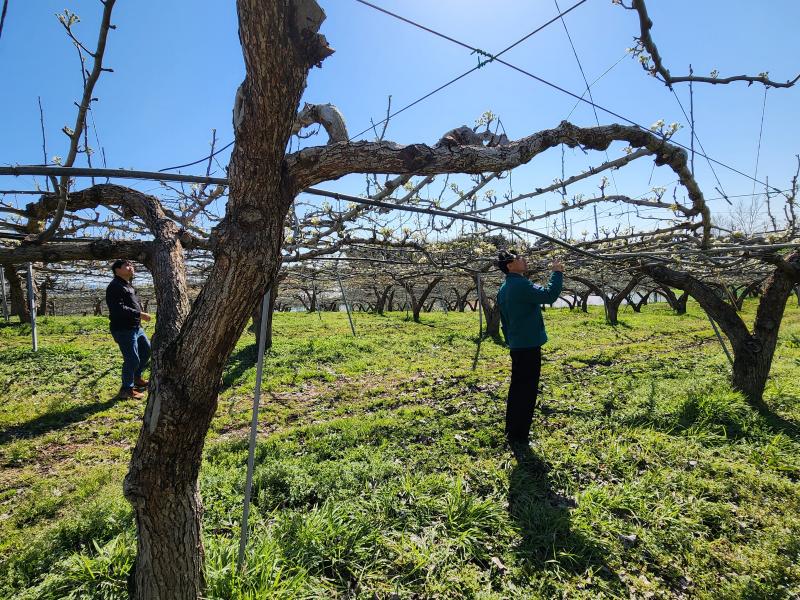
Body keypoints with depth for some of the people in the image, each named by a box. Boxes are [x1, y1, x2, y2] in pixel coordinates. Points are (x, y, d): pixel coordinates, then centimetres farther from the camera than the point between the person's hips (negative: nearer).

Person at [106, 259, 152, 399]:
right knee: (132, 359, -7)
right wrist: (140, 314, -26)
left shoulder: (128, 285, 17)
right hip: (124, 329, -11)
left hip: (136, 327, 11)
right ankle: (127, 389, 9)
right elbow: (118, 308, -26)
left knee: (147, 350, 21)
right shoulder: (115, 286, -15)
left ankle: (137, 378, 38)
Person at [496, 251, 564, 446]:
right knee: (527, 391, 0)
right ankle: (518, 436, 9)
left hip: (516, 346, 10)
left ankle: (512, 431, 30)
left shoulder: (504, 289, 12)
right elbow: (549, 295, -28)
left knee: (517, 387, 19)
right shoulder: (521, 285, -18)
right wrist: (557, 273, -15)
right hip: (529, 346, -10)